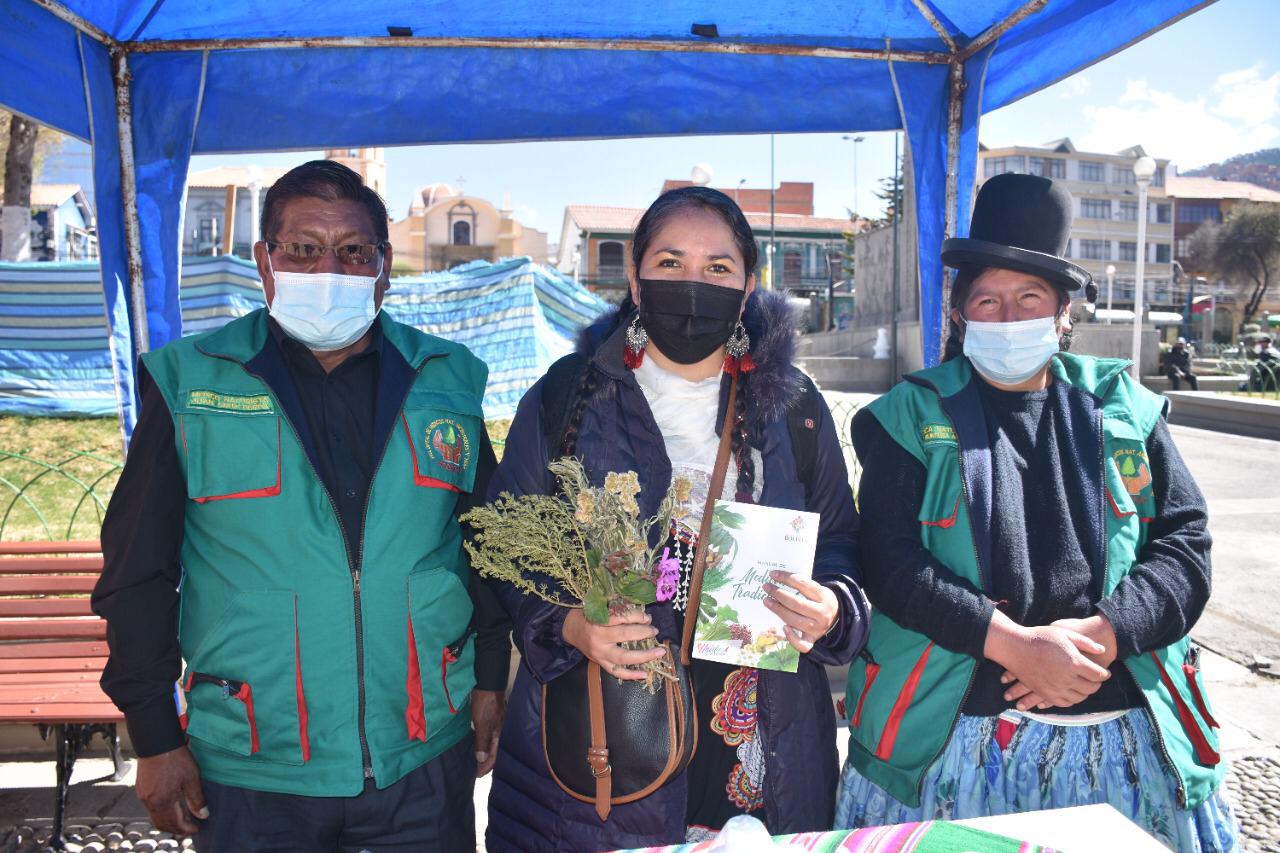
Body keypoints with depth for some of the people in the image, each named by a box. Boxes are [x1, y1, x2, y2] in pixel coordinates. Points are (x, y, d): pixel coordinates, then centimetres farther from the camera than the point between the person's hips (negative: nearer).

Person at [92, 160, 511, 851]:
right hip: (249, 775, -1)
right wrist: (155, 738, -1)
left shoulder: (448, 381, 1)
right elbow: (138, 573, -1)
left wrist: (490, 682, 7)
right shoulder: (190, 385, -4)